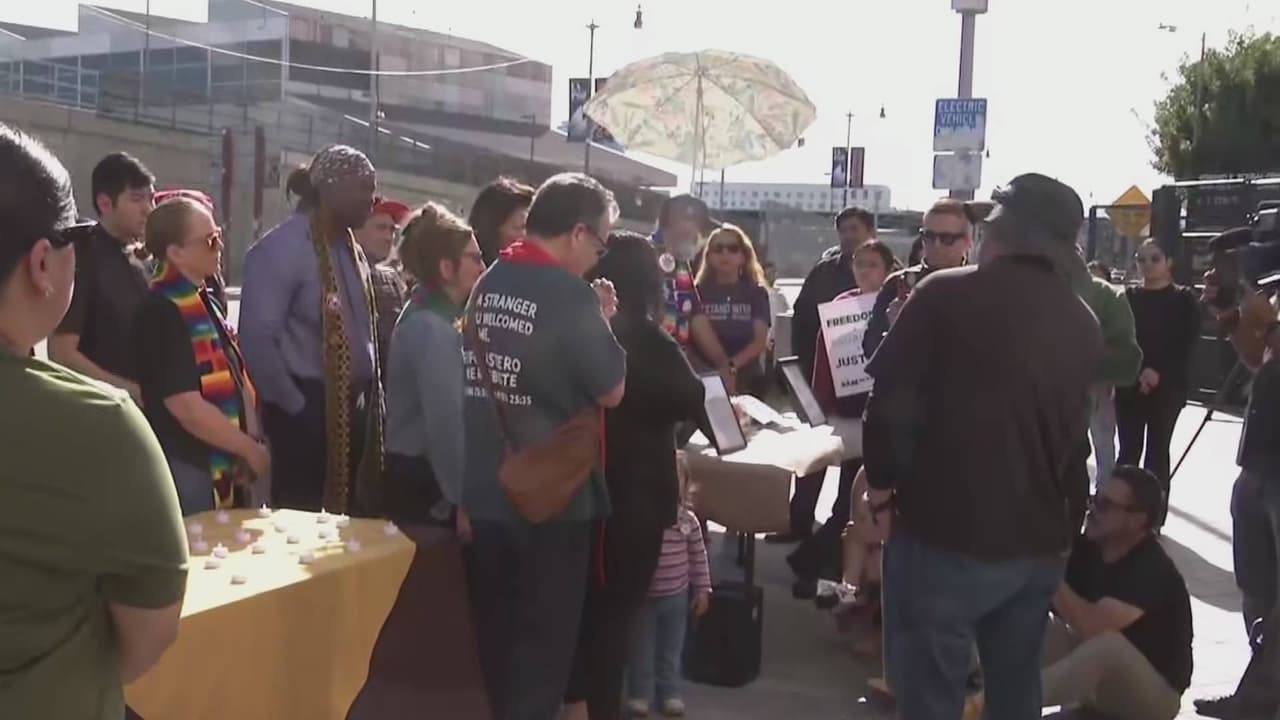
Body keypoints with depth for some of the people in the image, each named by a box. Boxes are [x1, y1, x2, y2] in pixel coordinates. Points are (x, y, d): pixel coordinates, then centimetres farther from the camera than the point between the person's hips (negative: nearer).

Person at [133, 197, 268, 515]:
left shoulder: (204, 301, 11)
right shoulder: (162, 312, -18)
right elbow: (187, 407, -23)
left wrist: (253, 437, -1)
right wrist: (250, 449, -13)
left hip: (223, 465, 9)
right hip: (188, 468, -9)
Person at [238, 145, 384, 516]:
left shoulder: (350, 248, 12)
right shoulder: (282, 248, -15)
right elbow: (256, 337, -20)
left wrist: (369, 397, 10)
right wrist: (296, 406, -15)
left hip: (353, 408, 8)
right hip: (310, 411, -8)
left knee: (349, 512, 15)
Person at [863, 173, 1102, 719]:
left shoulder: (946, 294, -12)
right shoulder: (1084, 326, 6)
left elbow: (892, 404, -14)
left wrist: (882, 484, -3)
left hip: (945, 531, -6)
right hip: (1037, 538, 6)